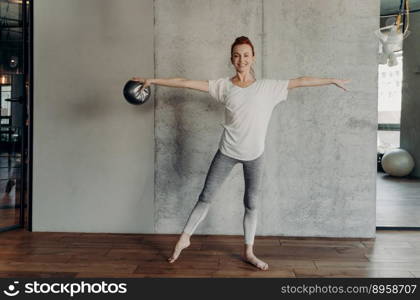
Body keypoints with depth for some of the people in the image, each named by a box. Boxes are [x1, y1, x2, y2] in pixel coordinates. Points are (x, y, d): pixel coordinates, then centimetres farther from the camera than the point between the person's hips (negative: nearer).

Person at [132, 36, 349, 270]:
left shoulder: (268, 87, 0)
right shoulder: (224, 86, -2)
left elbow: (300, 81, 4)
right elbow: (186, 83, -3)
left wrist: (333, 80, 6)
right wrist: (153, 80, -4)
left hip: (255, 154, 1)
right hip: (228, 152, 0)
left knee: (252, 204, 9)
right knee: (206, 196, 6)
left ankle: (249, 252, 23)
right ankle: (184, 238, 23)